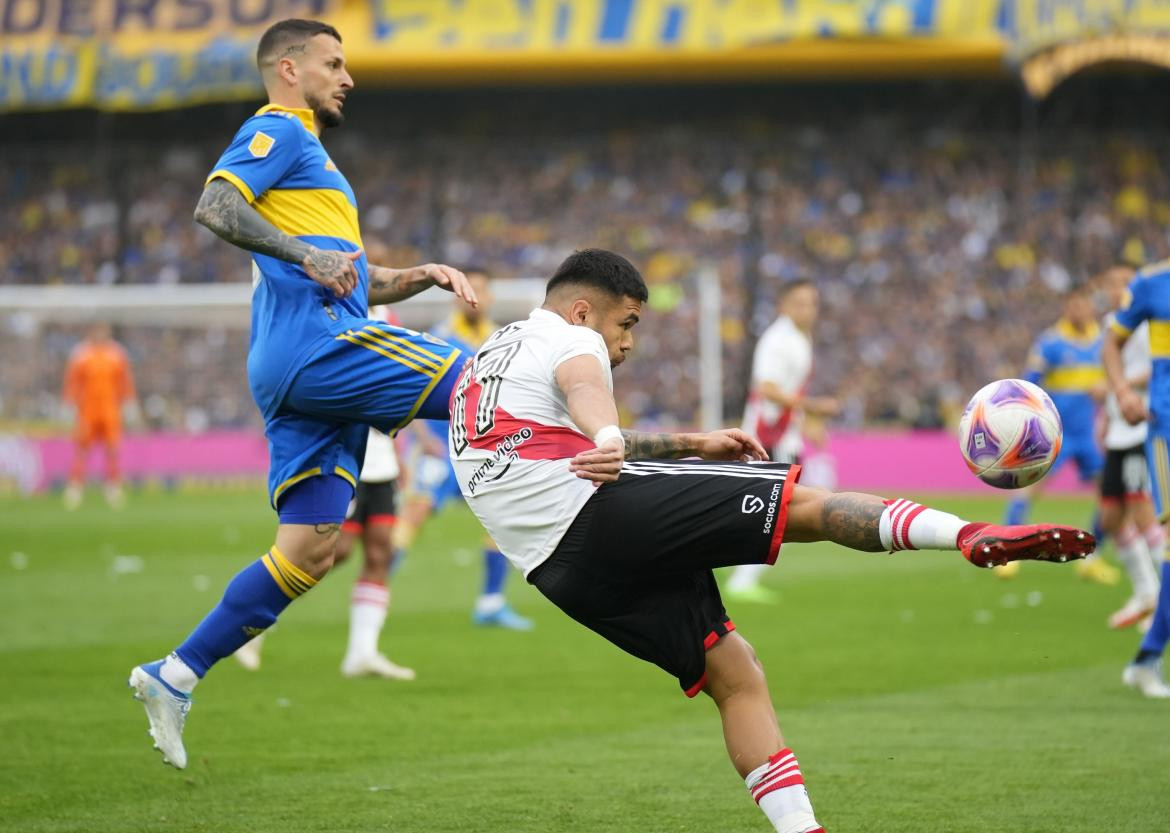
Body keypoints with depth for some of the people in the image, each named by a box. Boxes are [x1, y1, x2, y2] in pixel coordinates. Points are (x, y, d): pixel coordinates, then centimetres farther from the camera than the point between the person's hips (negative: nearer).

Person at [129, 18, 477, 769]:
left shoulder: (307, 154, 33)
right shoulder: (278, 132, 2)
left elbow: (352, 278, 35)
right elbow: (215, 206, -16)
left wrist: (424, 276, 20)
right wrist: (305, 253, -25)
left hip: (297, 370, 10)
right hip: (314, 342, -10)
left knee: (312, 548, 4)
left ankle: (176, 676, 5)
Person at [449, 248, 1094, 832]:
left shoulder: (486, 361, 33)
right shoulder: (568, 339, 4)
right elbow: (582, 387, -21)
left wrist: (692, 444, 45)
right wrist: (609, 442, -43)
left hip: (561, 571, 8)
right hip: (607, 509, -8)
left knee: (733, 675, 10)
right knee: (805, 504, -10)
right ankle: (972, 535, -28)